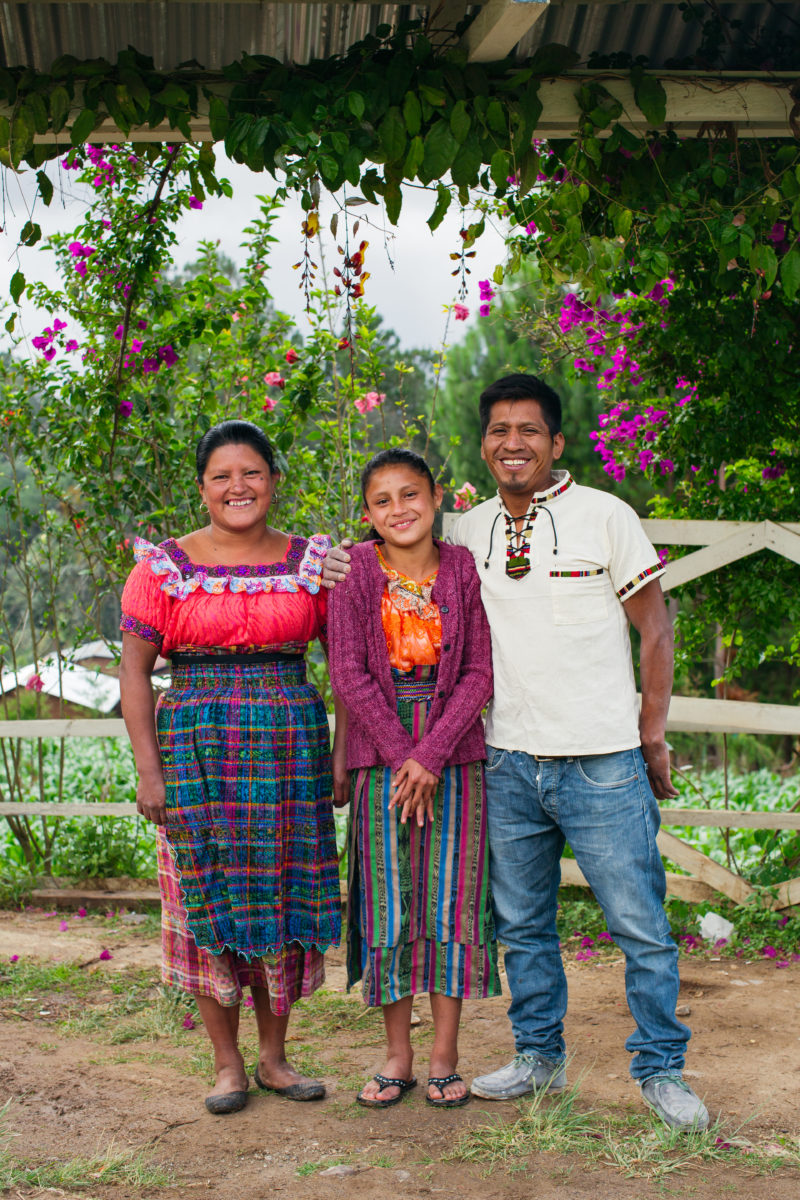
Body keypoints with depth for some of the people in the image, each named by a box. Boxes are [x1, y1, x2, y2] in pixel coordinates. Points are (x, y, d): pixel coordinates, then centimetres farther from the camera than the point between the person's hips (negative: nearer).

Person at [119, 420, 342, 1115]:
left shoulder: (312, 563, 6)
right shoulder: (164, 567, 1)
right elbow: (134, 671, 0)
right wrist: (148, 768, -8)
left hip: (291, 746, 2)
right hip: (197, 746, -1)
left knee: (284, 895, 5)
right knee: (208, 898, 1)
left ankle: (274, 1056, 21)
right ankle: (227, 1064, 16)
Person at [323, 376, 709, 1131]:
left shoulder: (604, 516, -3)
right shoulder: (469, 532, 8)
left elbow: (655, 628, 1)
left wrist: (653, 737, -2)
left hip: (602, 762, -4)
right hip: (510, 760, 4)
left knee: (639, 926, 1)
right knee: (521, 925, 13)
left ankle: (660, 1070, 17)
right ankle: (539, 1057, 29)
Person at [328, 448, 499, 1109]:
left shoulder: (464, 570, 0)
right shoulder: (355, 572, -1)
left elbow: (481, 672, -3)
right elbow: (349, 674, -5)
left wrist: (432, 754, -12)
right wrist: (402, 756, -10)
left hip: (455, 751, 0)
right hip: (382, 753, 0)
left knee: (452, 898, 2)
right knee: (388, 902, 3)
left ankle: (445, 1056, 14)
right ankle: (397, 1054, 16)